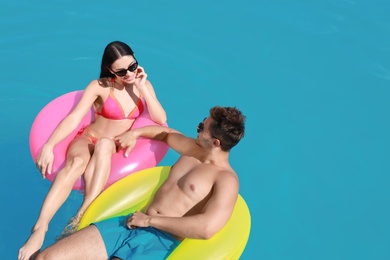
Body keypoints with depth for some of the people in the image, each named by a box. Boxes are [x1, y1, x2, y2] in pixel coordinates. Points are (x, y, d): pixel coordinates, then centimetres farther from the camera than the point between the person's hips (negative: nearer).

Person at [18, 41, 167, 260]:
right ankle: (39, 230, -46)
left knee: (104, 144, -38)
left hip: (116, 147, 2)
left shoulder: (143, 84, 0)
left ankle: (82, 215, -44)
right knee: (76, 162, -38)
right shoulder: (100, 87, -10)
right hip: (87, 139, -1)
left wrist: (142, 88, -18)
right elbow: (74, 118, -19)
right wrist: (49, 145, -32)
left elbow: (161, 120, -10)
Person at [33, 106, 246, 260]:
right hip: (130, 224, 7)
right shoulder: (193, 149, 16)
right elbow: (165, 133, 39)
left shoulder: (226, 180, -7)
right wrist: (134, 132, 25)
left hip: (160, 242, -7)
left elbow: (207, 228, -24)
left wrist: (150, 220, -17)